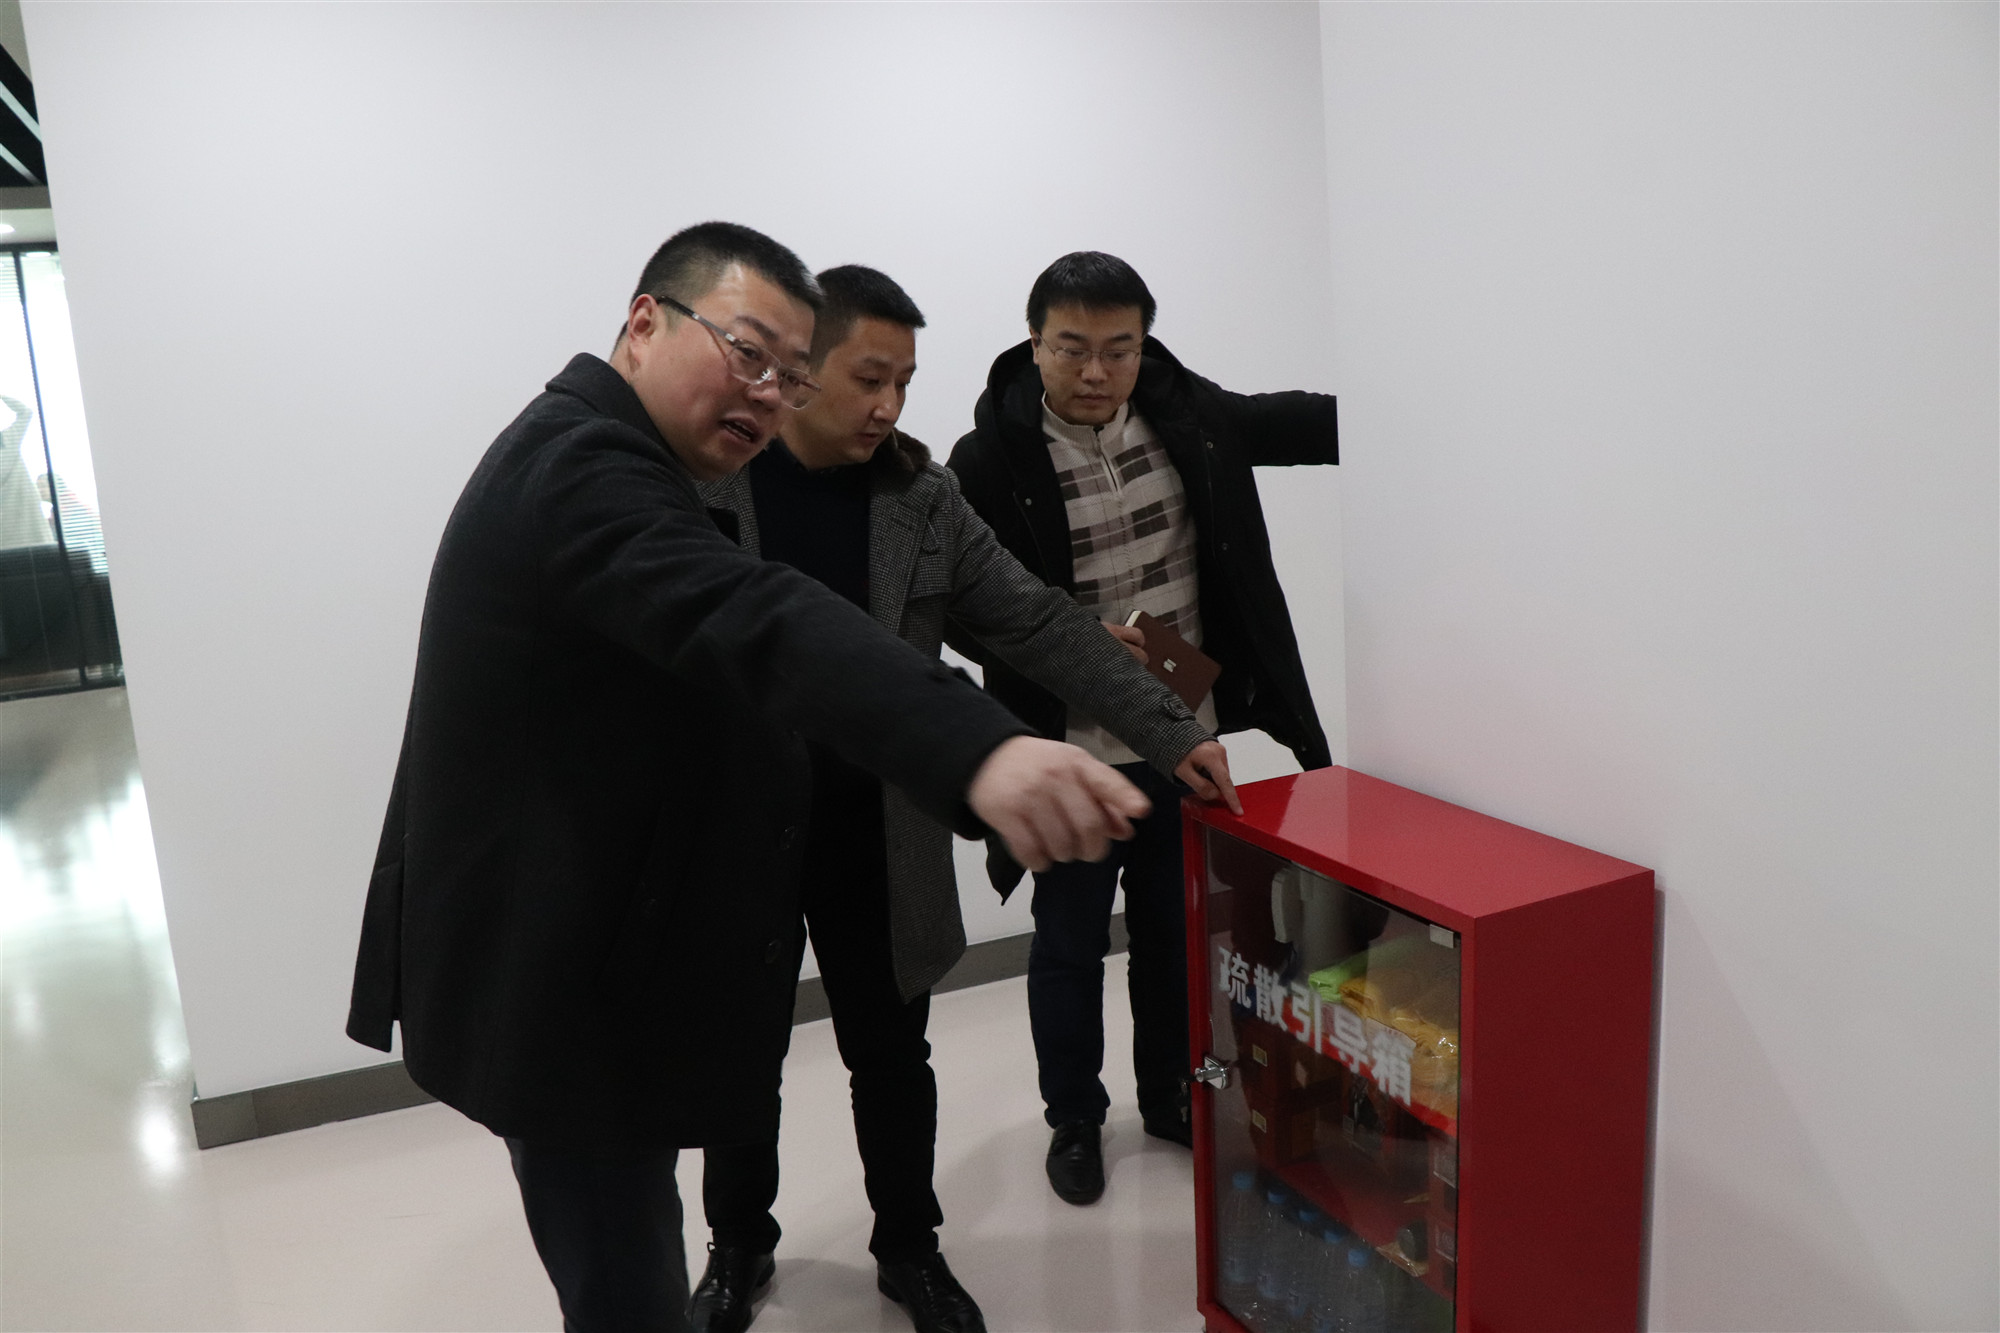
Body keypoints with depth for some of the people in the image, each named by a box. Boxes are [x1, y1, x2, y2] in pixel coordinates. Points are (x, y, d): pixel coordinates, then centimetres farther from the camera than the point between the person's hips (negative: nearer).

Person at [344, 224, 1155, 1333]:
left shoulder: (584, 456, 15)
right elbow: (755, 620, -41)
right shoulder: (581, 465, -22)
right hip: (558, 993, -11)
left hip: (573, 969, 11)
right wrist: (979, 752, -55)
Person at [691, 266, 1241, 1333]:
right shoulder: (695, 481, -9)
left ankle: (909, 1248, 37)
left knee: (892, 1053, 14)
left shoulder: (921, 498, -2)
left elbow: (1040, 627, -2)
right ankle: (739, 1246, 40)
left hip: (877, 839, 2)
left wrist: (1169, 733, -6)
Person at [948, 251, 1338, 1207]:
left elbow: (1303, 424, 11)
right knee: (1069, 945, 12)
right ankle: (1074, 1119, 34)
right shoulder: (990, 460, -15)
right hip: (1069, 754, -4)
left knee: (1178, 930, 19)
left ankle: (1172, 1095, 41)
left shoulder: (1184, 411, -2)